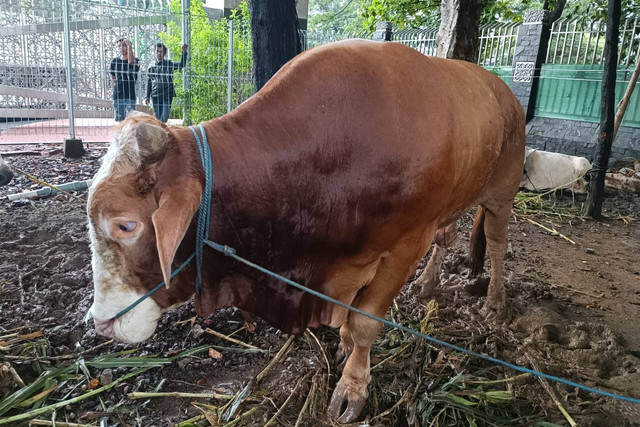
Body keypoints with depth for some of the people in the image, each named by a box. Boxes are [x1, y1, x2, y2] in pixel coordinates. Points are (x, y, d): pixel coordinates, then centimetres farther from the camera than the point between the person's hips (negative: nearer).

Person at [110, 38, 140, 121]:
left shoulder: (135, 61, -2)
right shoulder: (115, 61, 11)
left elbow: (131, 62, -27)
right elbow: (113, 77, 22)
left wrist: (129, 45, -37)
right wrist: (118, 84, 9)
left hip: (130, 95, -4)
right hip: (117, 96, 4)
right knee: (120, 120, 6)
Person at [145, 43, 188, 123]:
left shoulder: (169, 64, 7)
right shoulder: (151, 67, 12)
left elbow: (181, 65, -8)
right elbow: (149, 83, 17)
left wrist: (184, 52, -21)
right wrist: (147, 96, 14)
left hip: (167, 96, -2)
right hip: (155, 96, 2)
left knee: (164, 117, -12)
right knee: (157, 118, 4)